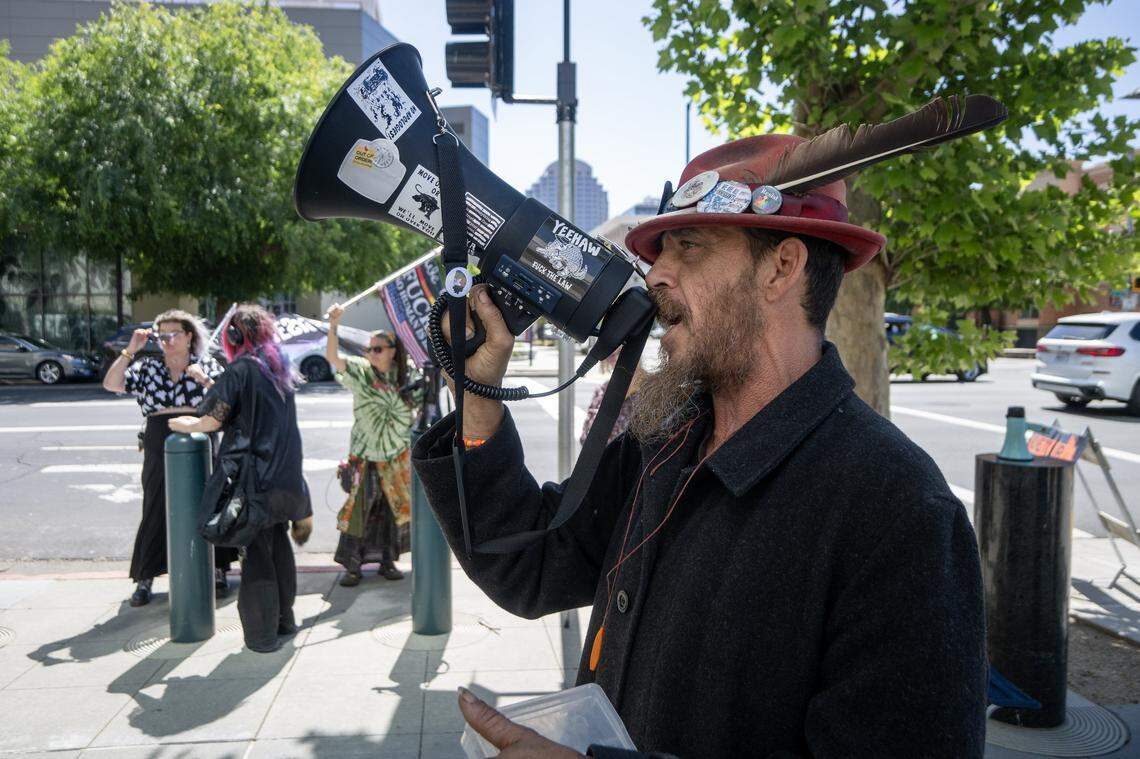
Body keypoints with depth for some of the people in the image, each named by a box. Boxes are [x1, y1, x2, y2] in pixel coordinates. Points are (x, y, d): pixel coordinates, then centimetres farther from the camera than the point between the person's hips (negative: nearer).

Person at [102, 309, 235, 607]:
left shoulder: (208, 366, 4)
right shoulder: (148, 367, 8)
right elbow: (111, 384, -1)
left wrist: (205, 380, -16)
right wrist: (130, 350, -6)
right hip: (160, 449, 1)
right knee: (155, 510, 2)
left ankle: (218, 571, 18)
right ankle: (145, 579, 13)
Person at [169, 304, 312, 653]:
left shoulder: (241, 370, -10)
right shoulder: (281, 370, 12)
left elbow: (213, 420, -11)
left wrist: (183, 424, 9)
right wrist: (209, 381, 24)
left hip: (253, 475, -6)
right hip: (285, 476, 6)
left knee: (256, 552, 2)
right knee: (278, 546, 17)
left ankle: (262, 635, 8)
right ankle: (283, 621, 27)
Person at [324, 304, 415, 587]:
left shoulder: (404, 376, 1)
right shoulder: (361, 371, -8)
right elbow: (333, 357, -24)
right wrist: (334, 325, -36)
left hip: (397, 457, 3)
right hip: (365, 456, -3)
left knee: (394, 509, 9)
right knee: (358, 508, -3)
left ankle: (388, 561, 23)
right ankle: (352, 565, 7)